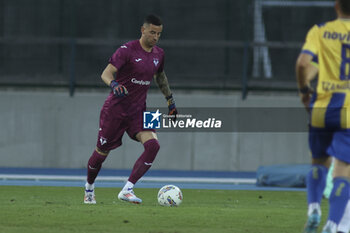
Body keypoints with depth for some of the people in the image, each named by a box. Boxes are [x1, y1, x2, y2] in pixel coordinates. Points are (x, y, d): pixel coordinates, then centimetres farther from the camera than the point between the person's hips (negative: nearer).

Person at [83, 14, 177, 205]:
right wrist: (114, 84, -43)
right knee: (101, 152, 6)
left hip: (138, 111, 5)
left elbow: (160, 76, 26)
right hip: (115, 110, -5)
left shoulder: (158, 54, 6)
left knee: (152, 145, -20)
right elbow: (106, 73, -22)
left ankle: (127, 190, -20)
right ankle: (89, 188, 36)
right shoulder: (127, 50, -14)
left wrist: (170, 100, 30)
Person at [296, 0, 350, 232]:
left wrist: (304, 89, 6)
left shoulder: (320, 31, 1)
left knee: (319, 161, 22)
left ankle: (314, 208, 2)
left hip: (322, 108, 1)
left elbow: (303, 63, -11)